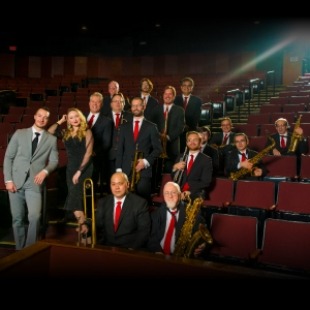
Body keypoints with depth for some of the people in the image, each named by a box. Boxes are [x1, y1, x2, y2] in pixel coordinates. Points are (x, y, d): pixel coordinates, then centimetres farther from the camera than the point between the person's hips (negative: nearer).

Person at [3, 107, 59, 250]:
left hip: (34, 183, -1)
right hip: (16, 181, 1)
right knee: (17, 219, 6)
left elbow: (54, 160, 8)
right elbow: (8, 157, 5)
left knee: (34, 217, -17)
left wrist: (45, 171, -13)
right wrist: (8, 180, -4)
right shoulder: (19, 133, 8)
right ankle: (19, 250, 22)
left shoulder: (51, 139, 8)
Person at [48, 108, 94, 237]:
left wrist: (79, 171, -14)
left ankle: (83, 225, -5)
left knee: (74, 198, -12)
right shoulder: (66, 133, 12)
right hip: (70, 168, 6)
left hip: (84, 168, -5)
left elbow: (88, 153, -10)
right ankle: (83, 223, 14)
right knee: (77, 199, 6)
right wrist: (60, 121, 5)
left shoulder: (87, 132, -4)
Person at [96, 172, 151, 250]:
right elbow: (98, 227, 7)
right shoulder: (102, 202, 8)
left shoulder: (140, 203, -3)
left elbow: (144, 230, -5)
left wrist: (133, 249, -16)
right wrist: (100, 246, -8)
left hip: (129, 249, -2)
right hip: (107, 248, 2)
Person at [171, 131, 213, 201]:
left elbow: (206, 182, -4)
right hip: (179, 193, 3)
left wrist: (189, 192, -15)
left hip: (196, 195, -3)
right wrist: (175, 168, -8)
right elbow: (174, 178, 14)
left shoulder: (206, 160, 4)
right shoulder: (181, 157, 17)